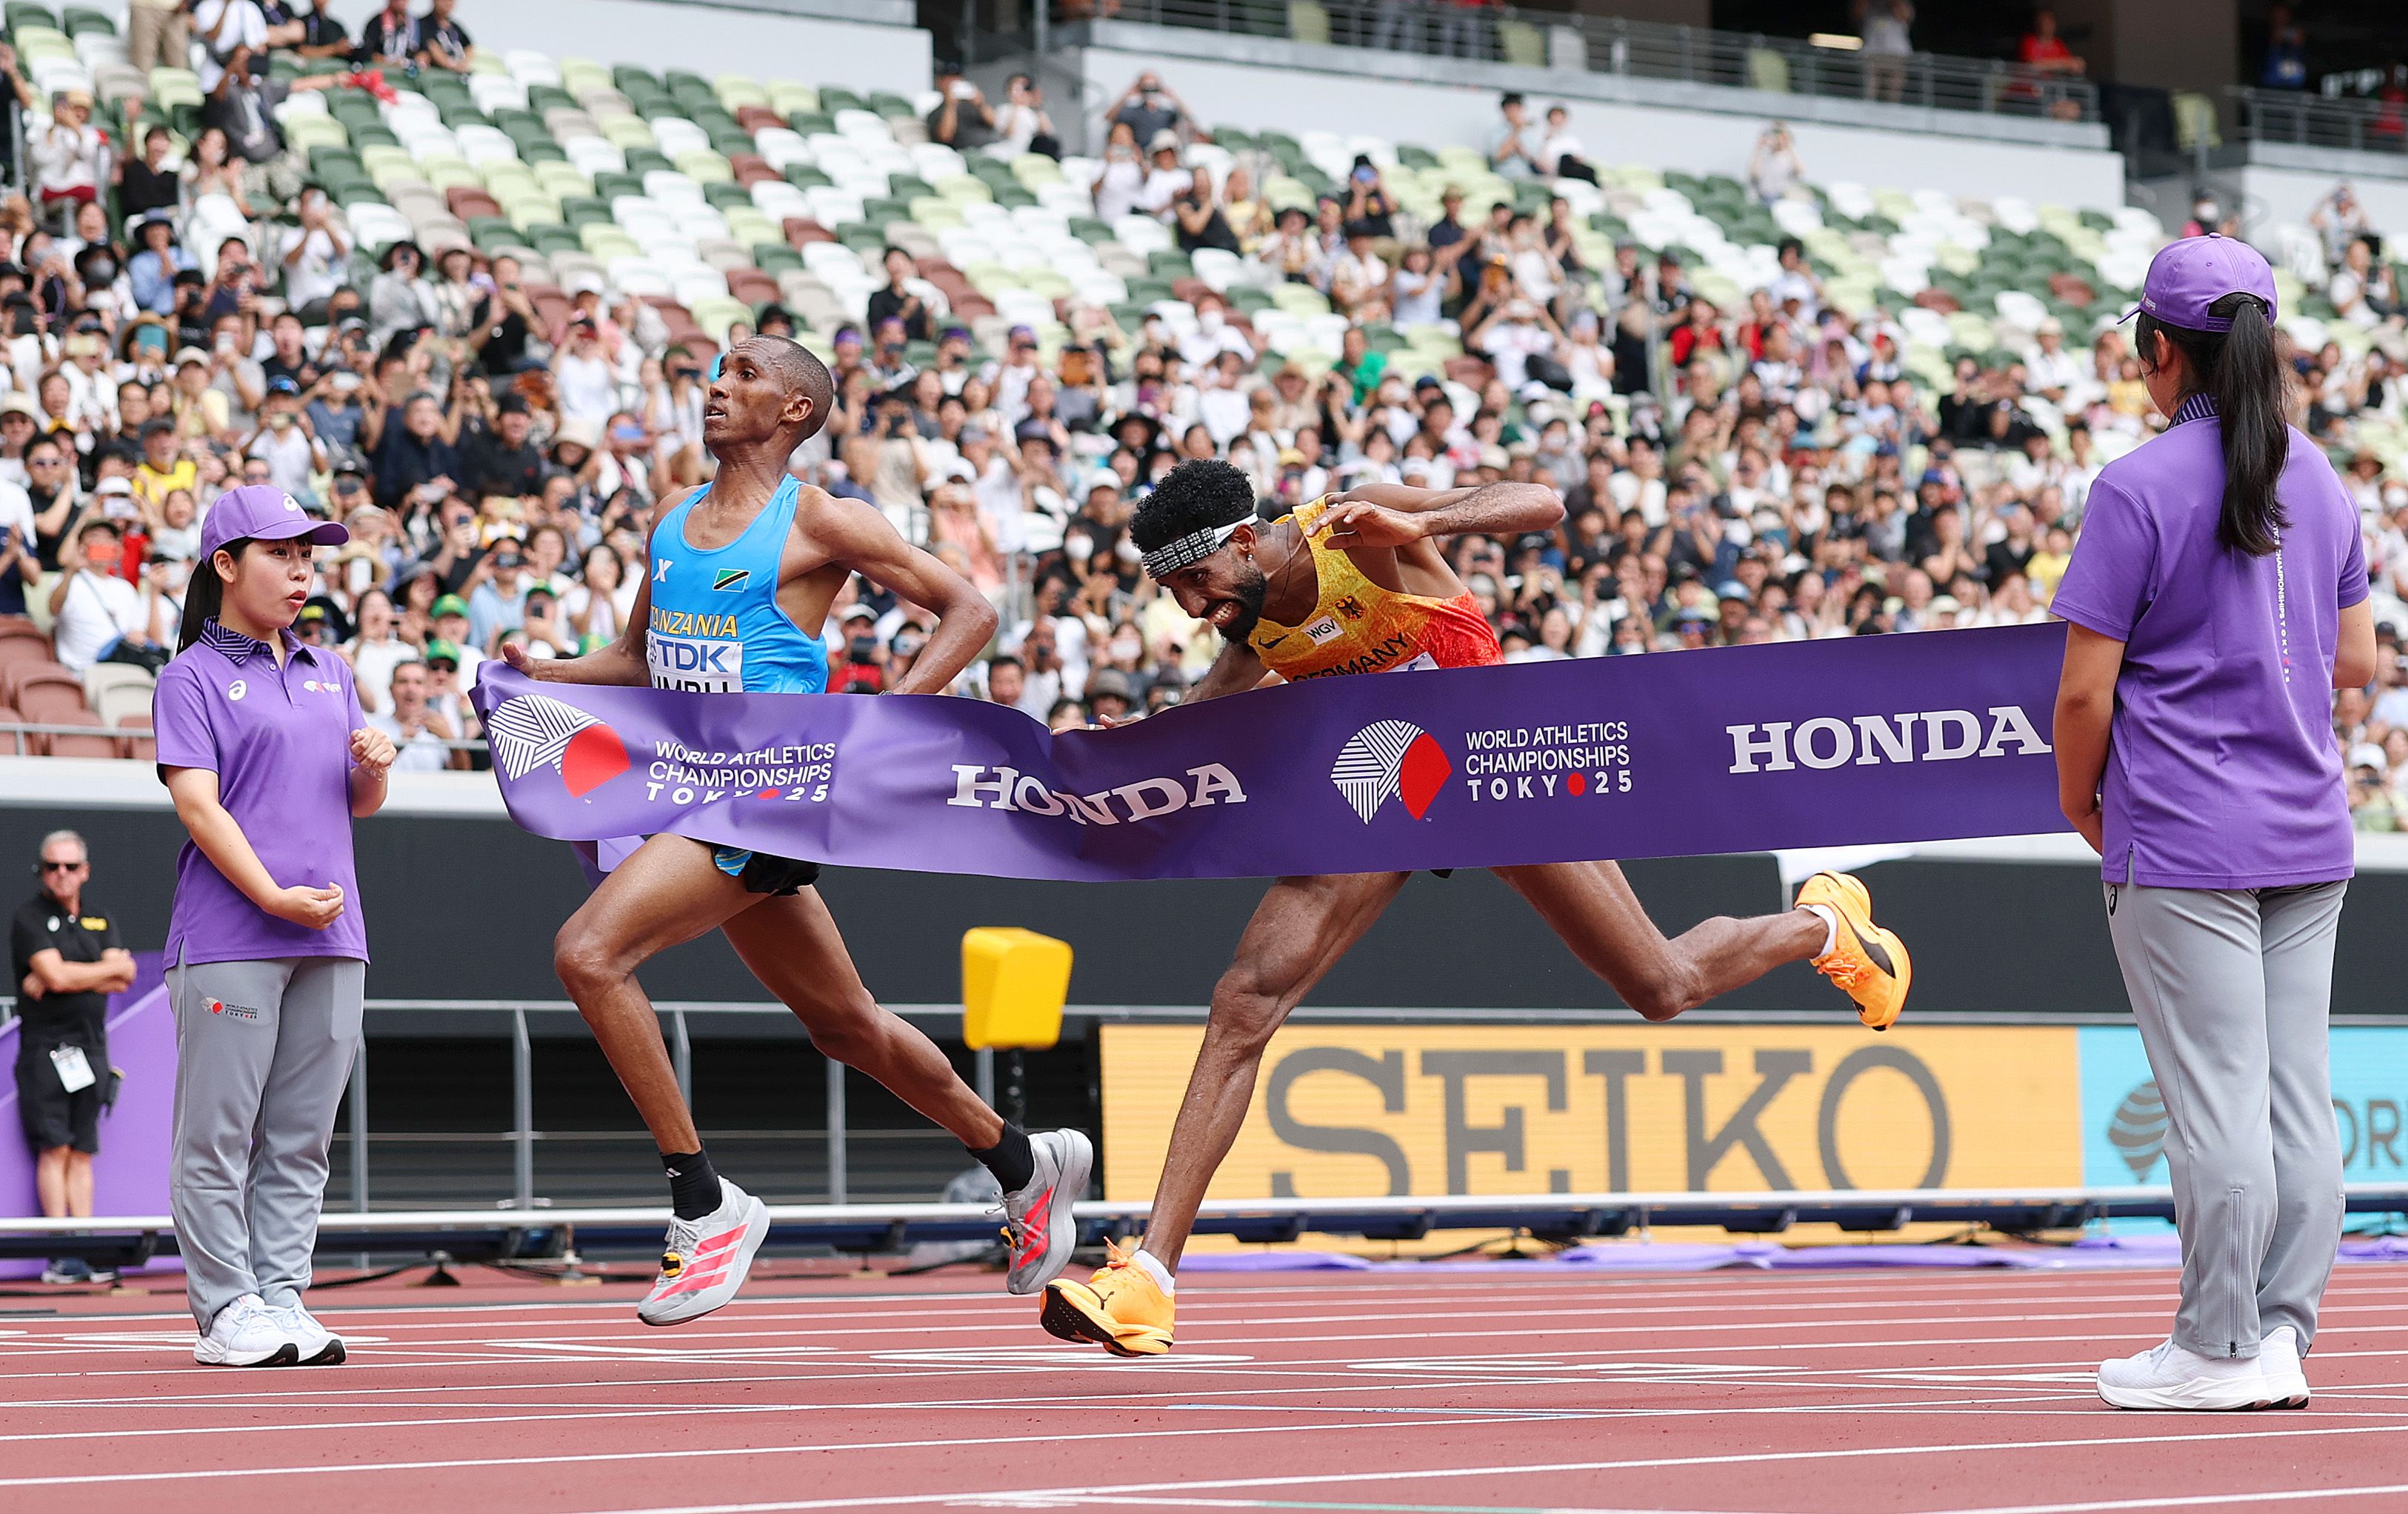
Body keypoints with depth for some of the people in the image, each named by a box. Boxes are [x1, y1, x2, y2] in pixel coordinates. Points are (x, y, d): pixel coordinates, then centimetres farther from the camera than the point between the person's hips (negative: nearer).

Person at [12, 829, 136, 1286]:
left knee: (82, 1153, 4)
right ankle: (62, 1254, -10)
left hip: (91, 1044, 5)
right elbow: (55, 975, -16)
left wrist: (69, 979, -10)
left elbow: (125, 978, 3)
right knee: (55, 1148, -9)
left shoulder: (99, 916, 14)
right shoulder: (30, 919, -3)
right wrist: (109, 968, -2)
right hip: (47, 1045, -5)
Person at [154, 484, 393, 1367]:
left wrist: (374, 768, -1)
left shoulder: (330, 673, 19)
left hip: (332, 937, 6)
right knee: (219, 1134, -4)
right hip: (229, 935, -6)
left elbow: (360, 805, 23)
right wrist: (275, 897, -17)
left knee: (301, 1137, 5)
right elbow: (196, 802, -9)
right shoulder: (194, 677, 1)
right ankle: (227, 1312, -2)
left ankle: (281, 1297, 9)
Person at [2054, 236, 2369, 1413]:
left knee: (2216, 1103, -4)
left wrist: (2080, 799, 5)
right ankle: (2283, 1337, 10)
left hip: (2184, 839, -6)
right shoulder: (2318, 479, 9)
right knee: (2297, 1095, 7)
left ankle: (2221, 1349, -1)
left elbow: (2085, 689, -11)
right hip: (2308, 834, 7)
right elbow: (2357, 660, 15)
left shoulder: (2139, 489, -10)